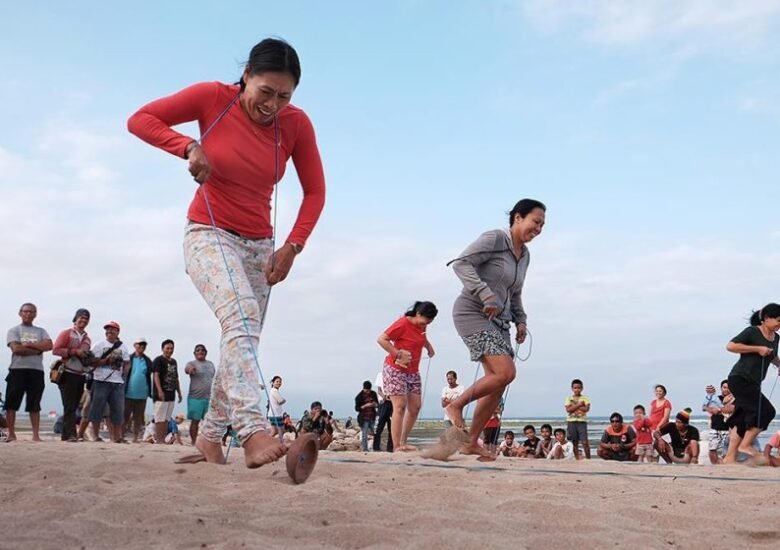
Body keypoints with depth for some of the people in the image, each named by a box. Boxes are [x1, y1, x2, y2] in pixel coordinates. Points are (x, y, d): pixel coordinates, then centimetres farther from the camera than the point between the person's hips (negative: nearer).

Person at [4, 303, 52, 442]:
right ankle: (11, 434, 5)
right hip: (17, 369, -2)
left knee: (34, 405, 3)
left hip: (36, 370, 2)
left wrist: (28, 344, -9)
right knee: (11, 404, -1)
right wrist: (38, 349, -7)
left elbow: (49, 345, -3)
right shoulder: (14, 330, 7)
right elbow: (16, 349, -9)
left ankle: (36, 435, 3)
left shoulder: (41, 331, 16)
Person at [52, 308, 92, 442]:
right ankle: (71, 434, -14)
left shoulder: (87, 338, 16)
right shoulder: (66, 333, -1)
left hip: (81, 375, 6)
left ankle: (65, 434, 12)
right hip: (68, 374, -6)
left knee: (74, 406, 7)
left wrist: (90, 358, 5)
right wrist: (75, 351, -17)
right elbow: (55, 350, -11)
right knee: (69, 406, -10)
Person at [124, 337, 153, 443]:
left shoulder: (147, 361, 8)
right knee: (125, 416, 2)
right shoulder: (129, 359, -2)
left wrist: (150, 391, 8)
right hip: (129, 393, -3)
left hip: (142, 394, 3)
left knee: (139, 418, 8)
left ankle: (136, 438, 15)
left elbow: (149, 376, 12)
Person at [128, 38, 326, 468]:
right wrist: (189, 147, -23)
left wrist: (291, 247, -11)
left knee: (242, 341, 6)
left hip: (259, 245, 4)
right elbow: (140, 120, -8)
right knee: (241, 317, -30)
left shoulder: (296, 124, -7)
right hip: (208, 235, -4)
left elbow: (315, 192, -1)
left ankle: (210, 434, 26)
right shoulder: (212, 98, -12)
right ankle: (252, 430, -42)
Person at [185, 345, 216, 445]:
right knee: (195, 420, -1)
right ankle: (194, 441, 5)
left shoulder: (210, 364, 15)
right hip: (196, 397, -4)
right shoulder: (192, 363, -2)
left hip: (210, 397, 4)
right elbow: (187, 369, -25)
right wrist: (190, 369, -50)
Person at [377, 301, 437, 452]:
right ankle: (396, 447, -12)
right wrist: (398, 354, -25)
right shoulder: (403, 324, -18)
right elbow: (381, 339, -21)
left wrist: (429, 346, 12)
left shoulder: (421, 326, 6)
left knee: (415, 407, 3)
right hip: (395, 370, -8)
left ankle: (403, 443, 13)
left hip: (413, 371, 8)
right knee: (400, 406, -13)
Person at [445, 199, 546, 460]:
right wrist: (486, 295, -28)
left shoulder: (524, 254, 15)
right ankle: (456, 405, -1)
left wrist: (520, 321, 14)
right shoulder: (494, 238, -11)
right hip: (472, 312, -9)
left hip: (499, 320, 9)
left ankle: (472, 442, 9)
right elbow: (461, 263, -21)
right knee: (505, 372, -20)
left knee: (497, 383, 1)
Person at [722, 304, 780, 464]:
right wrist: (757, 349, -19)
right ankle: (746, 445, -3)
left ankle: (730, 457, 8)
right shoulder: (752, 332, -10)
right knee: (766, 411, -14)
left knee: (742, 420, 5)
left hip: (753, 383, 8)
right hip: (740, 379, -8)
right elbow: (730, 346, -18)